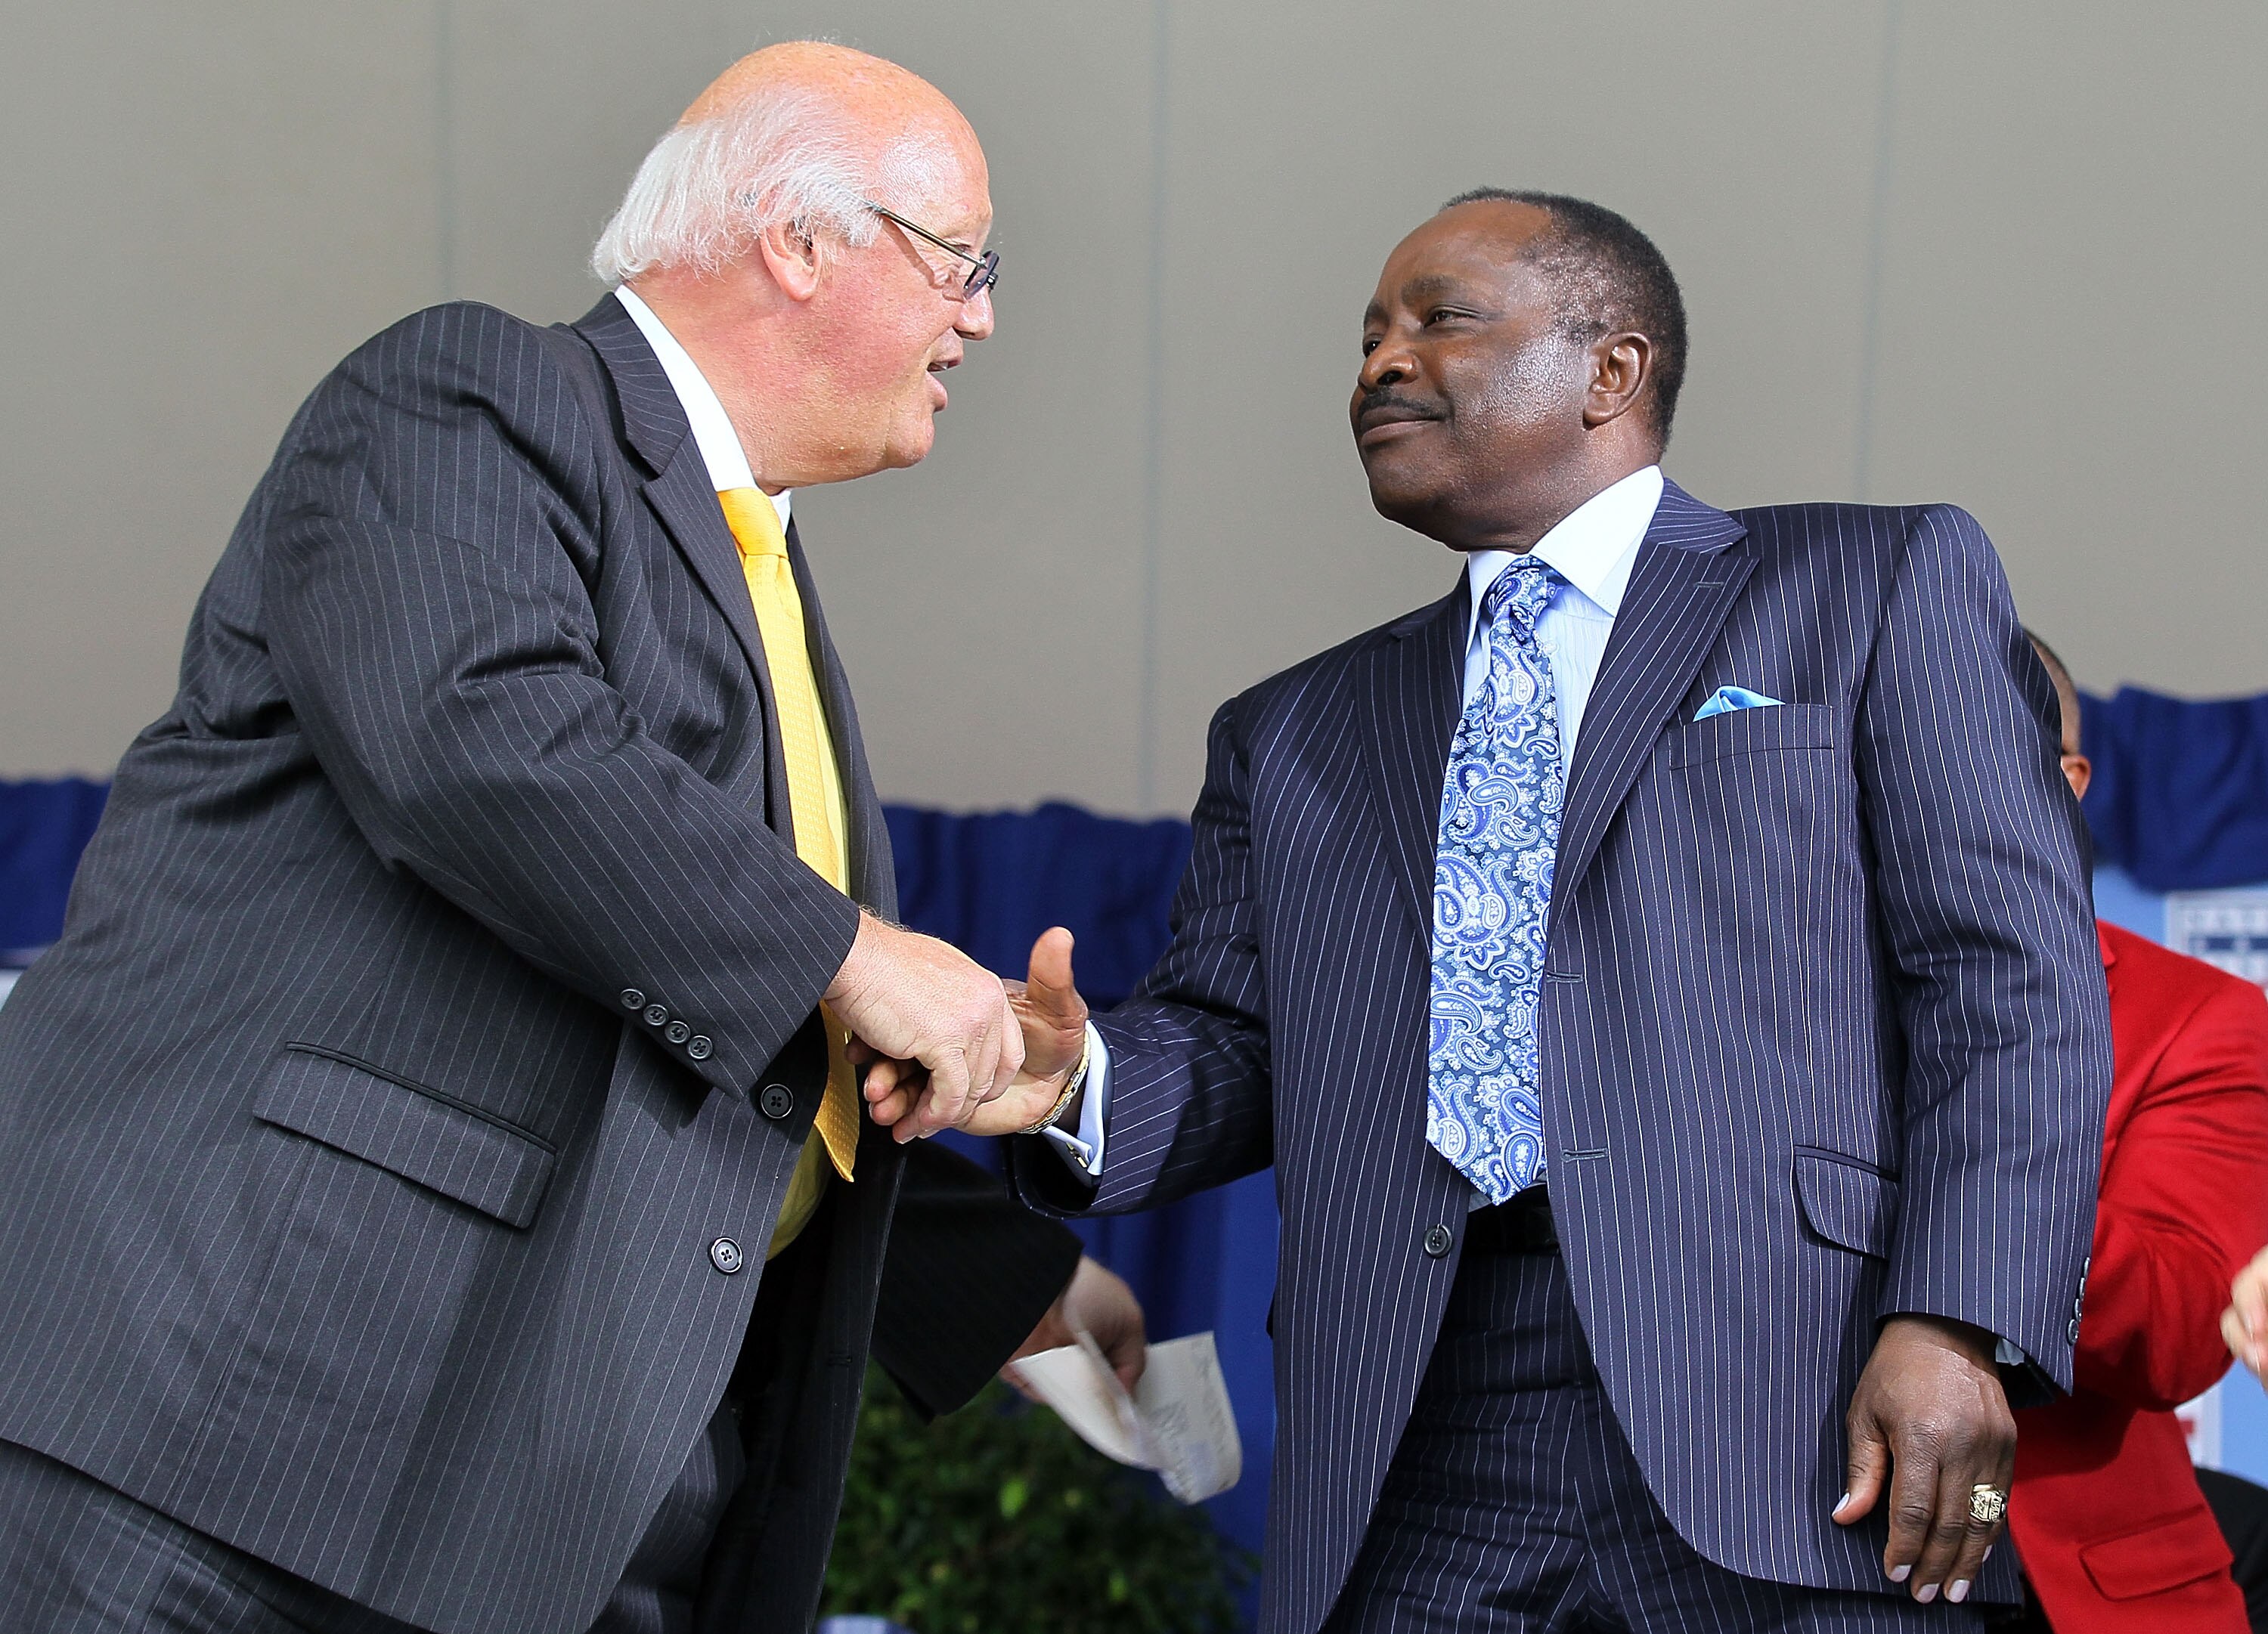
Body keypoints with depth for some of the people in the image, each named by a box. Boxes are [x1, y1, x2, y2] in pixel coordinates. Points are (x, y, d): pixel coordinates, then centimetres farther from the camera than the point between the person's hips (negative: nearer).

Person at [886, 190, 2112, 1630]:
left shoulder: (1881, 585, 10)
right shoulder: (1293, 733, 24)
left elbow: (2015, 977, 0)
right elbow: (1228, 1041, 18)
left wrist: (1959, 1326, -13)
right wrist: (1076, 1081, -6)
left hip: (1778, 1436, -3)